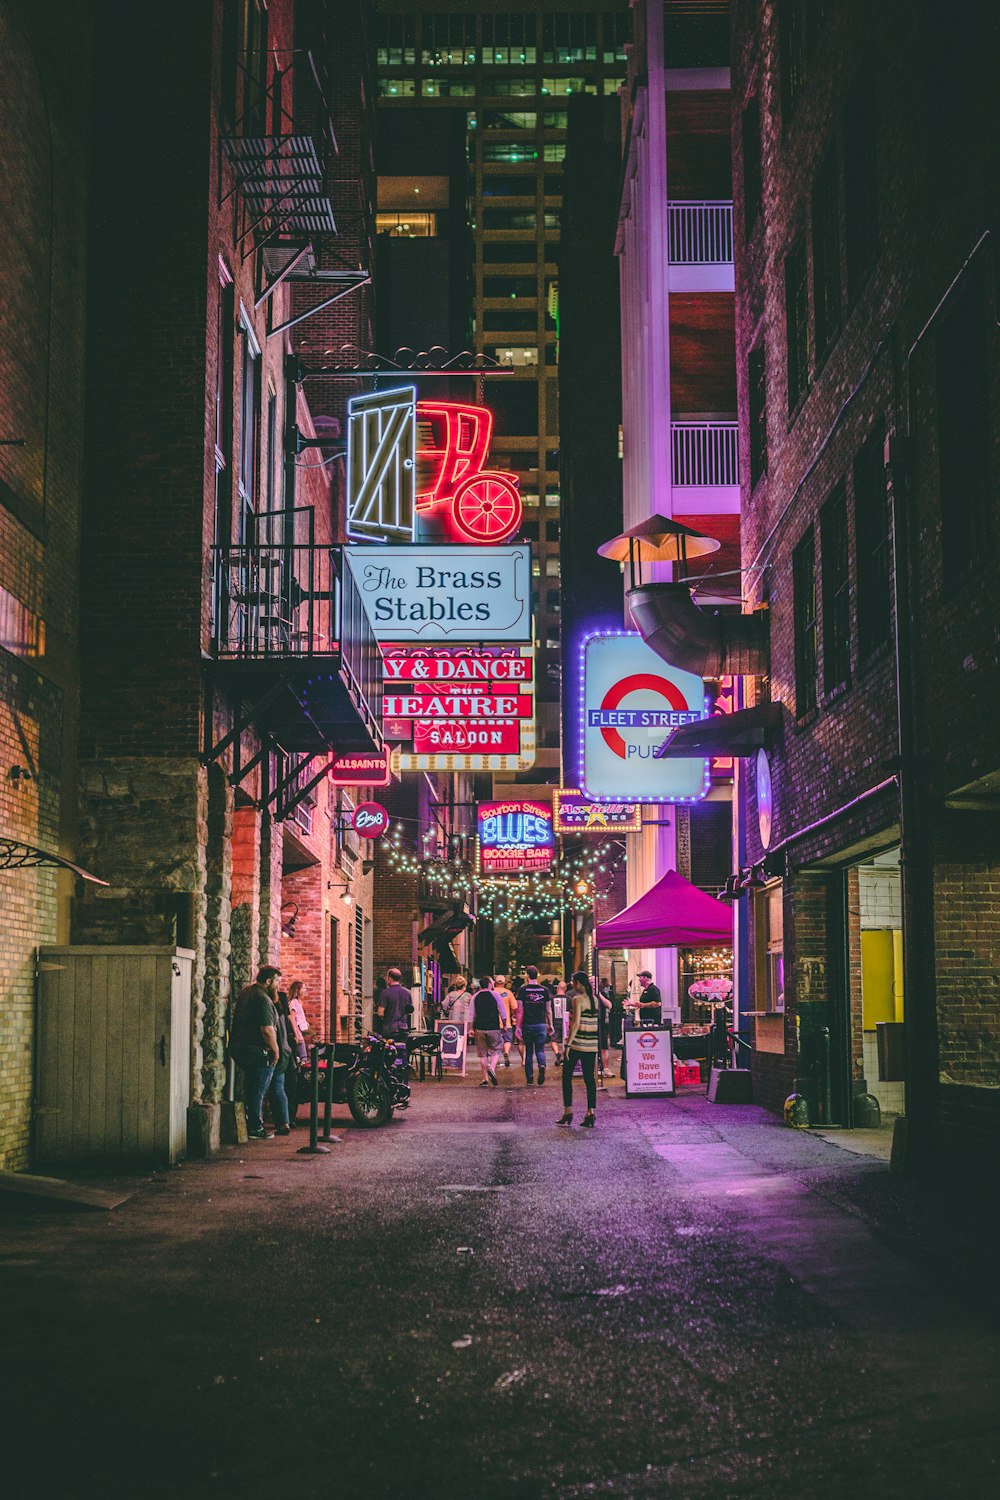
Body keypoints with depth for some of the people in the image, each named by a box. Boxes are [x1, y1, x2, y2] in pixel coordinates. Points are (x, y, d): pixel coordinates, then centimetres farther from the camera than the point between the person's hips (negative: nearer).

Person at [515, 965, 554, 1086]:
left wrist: (518, 1026, -2)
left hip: (527, 1025, -1)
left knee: (528, 1051, 11)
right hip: (541, 1024, 1)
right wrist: (551, 1025, 15)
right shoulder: (545, 990, 3)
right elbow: (548, 1010, 6)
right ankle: (542, 1066, -23)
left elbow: (520, 1010, -6)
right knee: (540, 1050, 7)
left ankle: (529, 1077, 13)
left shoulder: (522, 990, -4)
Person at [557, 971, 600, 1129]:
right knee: (589, 1077, 6)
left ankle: (568, 1111, 4)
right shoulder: (594, 999, 9)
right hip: (591, 1044, 6)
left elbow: (576, 1024, -16)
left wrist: (568, 1044, -14)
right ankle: (590, 1113, 0)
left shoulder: (578, 999, -11)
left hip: (577, 1043, -6)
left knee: (567, 1076, 6)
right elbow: (595, 1023, 13)